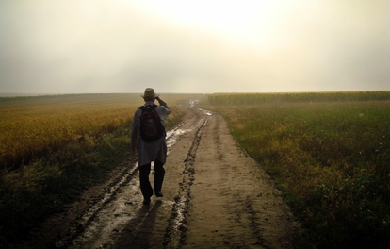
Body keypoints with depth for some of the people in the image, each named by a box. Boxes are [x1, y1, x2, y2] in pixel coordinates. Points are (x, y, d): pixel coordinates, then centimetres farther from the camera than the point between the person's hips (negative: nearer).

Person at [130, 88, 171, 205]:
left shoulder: (139, 111, -3)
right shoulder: (160, 110, -2)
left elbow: (134, 129, 3)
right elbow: (168, 110, 25)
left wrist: (133, 144, 16)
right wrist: (159, 99, 24)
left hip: (144, 144, -1)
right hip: (159, 143, 1)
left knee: (144, 171, 5)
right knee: (159, 167, 24)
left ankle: (147, 196, 4)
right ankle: (157, 190, 28)